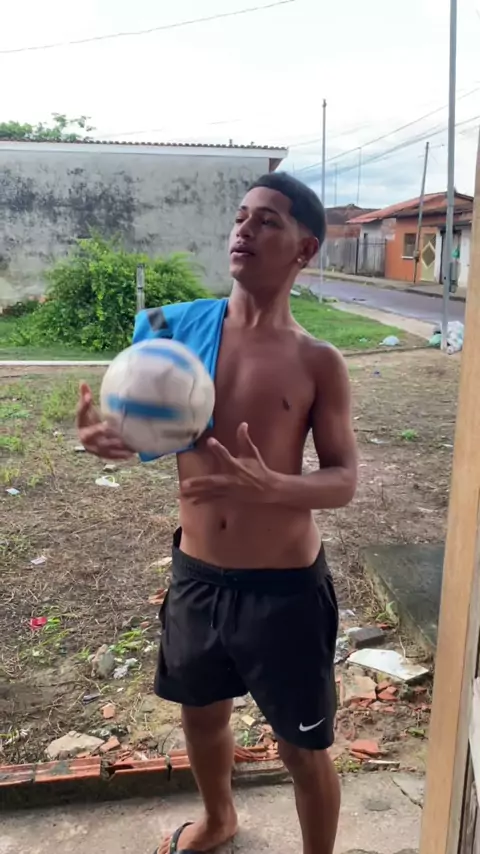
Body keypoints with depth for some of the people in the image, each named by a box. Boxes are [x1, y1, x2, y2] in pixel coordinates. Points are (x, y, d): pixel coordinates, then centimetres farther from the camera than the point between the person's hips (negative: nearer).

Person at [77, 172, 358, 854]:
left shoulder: (318, 363, -9)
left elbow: (344, 481, -9)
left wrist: (268, 486, -30)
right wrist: (103, 435, -20)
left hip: (284, 586, -4)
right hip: (195, 575, 4)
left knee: (304, 749, 13)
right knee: (201, 712, 27)